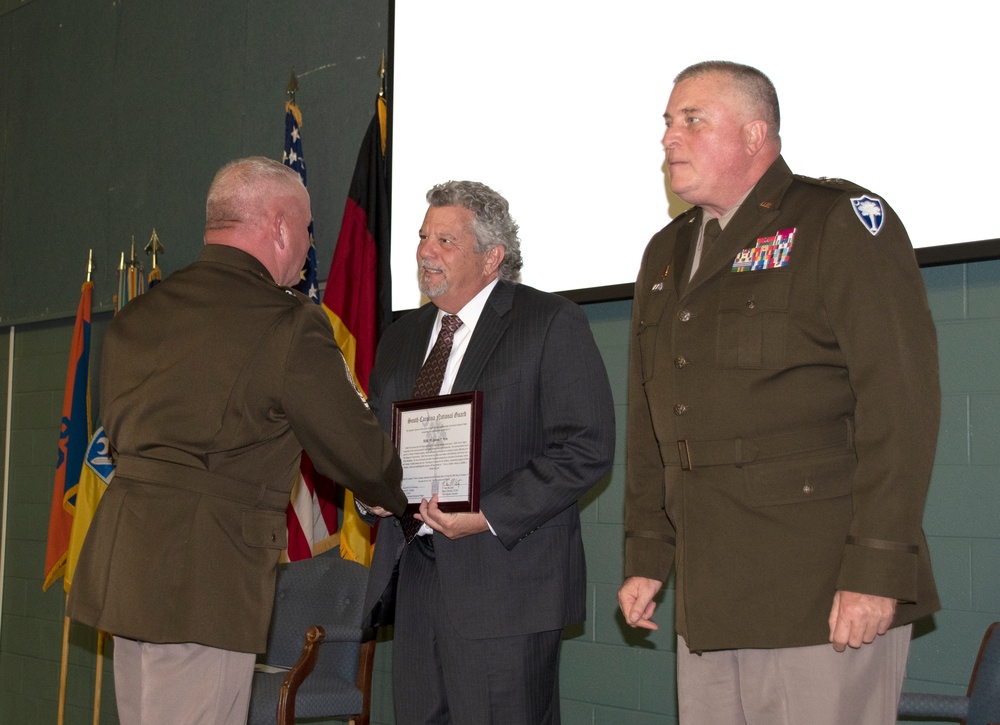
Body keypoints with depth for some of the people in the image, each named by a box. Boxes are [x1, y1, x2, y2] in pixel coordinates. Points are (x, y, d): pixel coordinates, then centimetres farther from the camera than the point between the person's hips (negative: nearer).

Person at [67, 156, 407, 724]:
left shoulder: (137, 314, 11)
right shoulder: (290, 324, -11)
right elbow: (359, 455, -5)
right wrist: (406, 500, 16)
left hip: (121, 564, 8)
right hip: (205, 578, -8)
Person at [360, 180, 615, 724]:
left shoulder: (551, 323, -4)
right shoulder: (401, 338, 18)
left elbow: (587, 448, -12)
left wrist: (488, 514, -18)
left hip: (506, 582, -6)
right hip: (417, 577, 6)